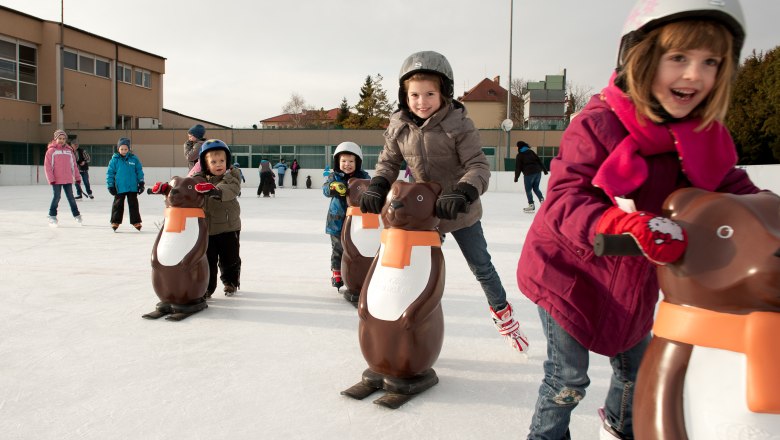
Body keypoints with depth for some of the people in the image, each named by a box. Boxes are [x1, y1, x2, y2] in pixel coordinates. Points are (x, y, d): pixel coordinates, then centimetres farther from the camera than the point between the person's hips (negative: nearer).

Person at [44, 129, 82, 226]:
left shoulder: (69, 151, 9)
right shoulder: (51, 151, -2)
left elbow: (74, 165, 14)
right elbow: (47, 166, -5)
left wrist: (77, 177, 13)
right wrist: (51, 179, -10)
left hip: (68, 179, 3)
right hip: (56, 180, -3)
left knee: (70, 197, 10)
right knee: (57, 197, -3)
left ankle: (76, 215, 20)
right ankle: (52, 216, 9)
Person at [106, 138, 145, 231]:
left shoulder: (134, 159, 0)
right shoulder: (115, 160, -4)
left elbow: (139, 171, 5)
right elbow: (110, 173, 0)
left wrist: (141, 183, 4)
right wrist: (110, 185, -3)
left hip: (132, 187, 1)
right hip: (119, 187, -1)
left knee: (133, 205, 9)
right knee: (118, 205, 9)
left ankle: (136, 222, 16)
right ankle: (115, 222, 19)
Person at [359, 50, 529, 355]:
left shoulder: (458, 124, -20)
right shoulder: (399, 127, -7)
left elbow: (478, 166, -22)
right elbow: (389, 162, 3)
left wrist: (462, 193, -40)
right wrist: (377, 187, -16)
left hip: (461, 212, -3)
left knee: (481, 266, 14)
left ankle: (502, 313, 39)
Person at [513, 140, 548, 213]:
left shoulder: (519, 155, 1)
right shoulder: (531, 152, 15)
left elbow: (518, 167, -1)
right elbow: (539, 161, 13)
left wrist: (516, 177, 5)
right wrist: (544, 170, 17)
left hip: (529, 173, -5)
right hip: (538, 171, 5)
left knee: (528, 190, 5)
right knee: (536, 188, 17)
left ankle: (531, 205, 3)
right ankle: (542, 200, 0)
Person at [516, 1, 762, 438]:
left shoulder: (707, 137, -5)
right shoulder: (597, 125, -25)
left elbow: (731, 187, 3)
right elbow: (563, 200, -30)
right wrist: (627, 225, -46)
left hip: (634, 279, 7)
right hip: (571, 271, -6)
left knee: (637, 368, 25)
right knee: (569, 379, 4)